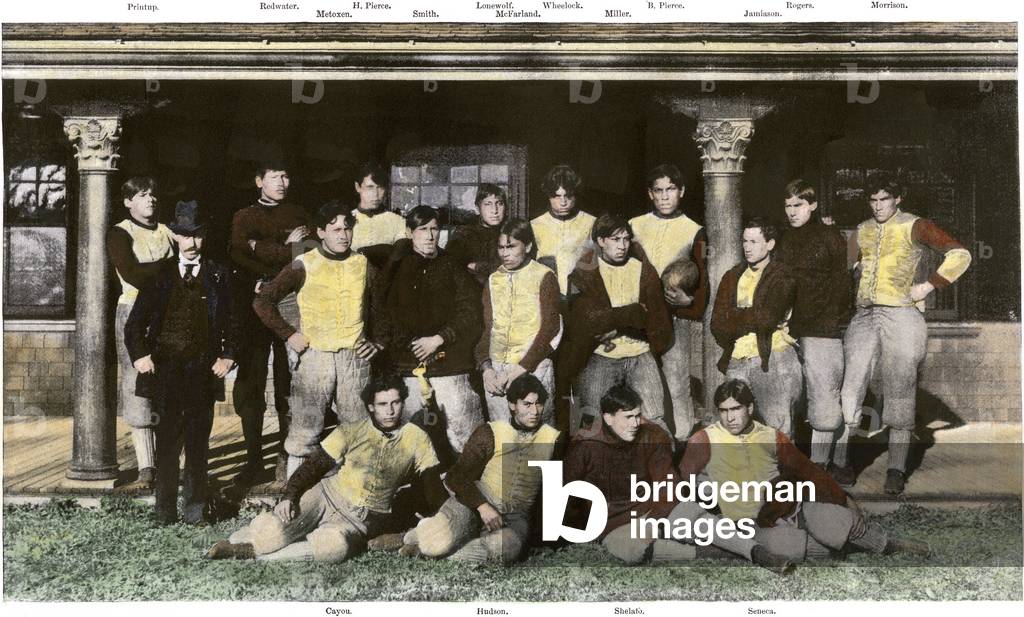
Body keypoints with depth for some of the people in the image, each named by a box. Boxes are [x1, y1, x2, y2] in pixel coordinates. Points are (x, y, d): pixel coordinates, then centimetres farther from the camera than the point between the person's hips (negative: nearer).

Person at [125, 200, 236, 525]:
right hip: (165, 366, 0)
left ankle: (195, 508, 11)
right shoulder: (160, 275, 7)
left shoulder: (218, 276, 8)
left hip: (203, 369, 0)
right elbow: (135, 323, 8)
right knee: (166, 441, 1)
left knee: (198, 442, 3)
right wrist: (139, 355, -5)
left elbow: (231, 322, 9)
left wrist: (228, 356, -2)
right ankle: (165, 511, 8)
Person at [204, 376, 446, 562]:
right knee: (274, 529, -30)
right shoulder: (351, 432, -1)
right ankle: (226, 546, -2)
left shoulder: (416, 440, -1)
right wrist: (289, 496, -16)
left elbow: (434, 486, 3)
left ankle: (246, 553, -26)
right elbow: (315, 464, -1)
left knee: (336, 545, -36)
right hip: (326, 495, 1)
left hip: (360, 520, 0)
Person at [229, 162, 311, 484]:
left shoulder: (298, 215, 16)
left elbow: (305, 255, -1)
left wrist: (262, 249, -7)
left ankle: (288, 457, 4)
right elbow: (239, 256, -3)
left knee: (289, 384, -3)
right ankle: (253, 457, 5)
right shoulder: (244, 217, 16)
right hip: (254, 307, 1)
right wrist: (285, 250, -7)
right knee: (250, 384, -2)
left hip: (290, 307, 0)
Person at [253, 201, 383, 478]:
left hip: (355, 356, 3)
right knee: (304, 430, -2)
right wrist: (288, 334, -7)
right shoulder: (304, 266, -2)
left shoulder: (363, 265, 8)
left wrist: (380, 341, 8)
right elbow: (262, 301, -3)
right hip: (314, 355, -2)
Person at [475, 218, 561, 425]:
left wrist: (521, 368, -12)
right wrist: (486, 368, -3)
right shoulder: (494, 280, 15)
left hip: (533, 367, -4)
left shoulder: (544, 277, 0)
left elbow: (549, 328, -5)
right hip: (496, 369, 4)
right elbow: (486, 327, 12)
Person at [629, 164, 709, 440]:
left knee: (676, 384, -5)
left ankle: (683, 438, 2)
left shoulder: (694, 231, 7)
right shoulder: (634, 226, 12)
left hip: (675, 317, -2)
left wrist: (688, 301, -10)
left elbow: (703, 280, 7)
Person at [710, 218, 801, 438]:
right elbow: (717, 326, 7)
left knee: (778, 431, -3)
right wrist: (752, 319, -8)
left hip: (772, 360, -4)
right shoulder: (731, 277, 16)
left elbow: (768, 317, -14)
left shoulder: (782, 277, 1)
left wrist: (734, 317, -2)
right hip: (736, 362, 4)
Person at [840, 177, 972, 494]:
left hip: (900, 315, -4)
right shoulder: (862, 231, 15)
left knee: (899, 393, -2)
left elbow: (960, 255, -7)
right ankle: (838, 461, -1)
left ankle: (897, 469, 3)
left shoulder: (914, 227, 0)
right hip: (864, 316, 4)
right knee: (849, 389, -3)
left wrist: (928, 286, -9)